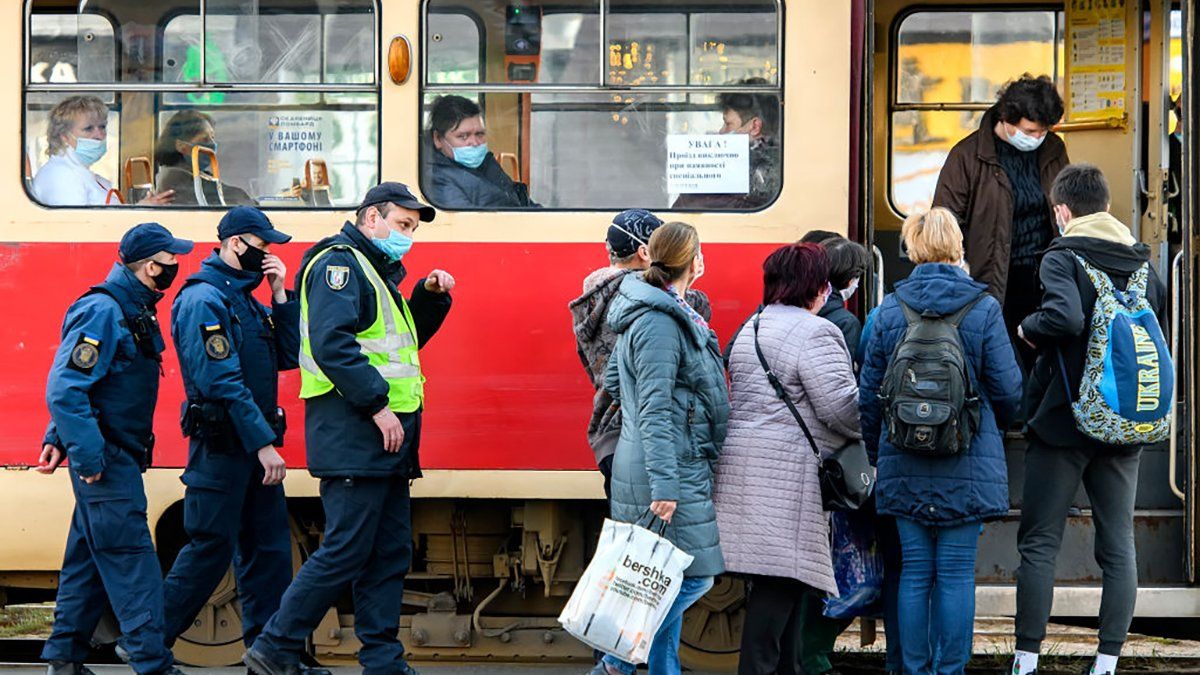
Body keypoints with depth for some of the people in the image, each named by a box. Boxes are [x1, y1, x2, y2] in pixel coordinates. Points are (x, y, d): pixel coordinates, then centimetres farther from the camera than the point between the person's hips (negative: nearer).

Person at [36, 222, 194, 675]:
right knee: (130, 559, -10)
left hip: (119, 457, 10)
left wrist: (58, 438, 18)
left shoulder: (135, 311, 14)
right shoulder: (102, 311, -17)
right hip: (105, 460, -10)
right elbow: (64, 389, -23)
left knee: (90, 559, 13)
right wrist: (88, 455, -25)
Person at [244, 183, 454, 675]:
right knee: (345, 552, -10)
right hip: (351, 435, -10)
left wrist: (430, 297, 13)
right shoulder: (339, 262, -9)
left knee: (390, 553, 9)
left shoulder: (377, 270, 22)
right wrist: (377, 404, -22)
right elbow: (331, 342, -21)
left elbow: (404, 338, 30)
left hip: (384, 435, 10)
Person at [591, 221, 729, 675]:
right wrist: (664, 486, -25)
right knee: (694, 574, -7)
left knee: (670, 581, 12)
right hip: (673, 467, -10)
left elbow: (615, 380, 23)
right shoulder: (661, 323, -17)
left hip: (675, 466, 10)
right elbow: (655, 411, -22)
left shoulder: (663, 312, 13)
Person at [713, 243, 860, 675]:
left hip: (743, 461, 9)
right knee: (782, 578, -9)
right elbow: (841, 405, -15)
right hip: (788, 472, -9)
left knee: (784, 578, 13)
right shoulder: (815, 333, -9)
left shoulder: (750, 330, 20)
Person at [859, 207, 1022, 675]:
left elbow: (868, 392, 5)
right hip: (968, 465, -2)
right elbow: (1007, 389, -3)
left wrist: (877, 451, 19)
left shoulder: (890, 309, 1)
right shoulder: (982, 308, -6)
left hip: (904, 467, 2)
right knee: (956, 575, 2)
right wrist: (994, 424, 20)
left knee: (914, 572, 8)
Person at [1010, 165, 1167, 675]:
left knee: (1040, 542, 1)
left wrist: (1029, 328, -8)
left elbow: (1065, 318, -27)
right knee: (1118, 544, 6)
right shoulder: (1143, 264, 8)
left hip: (1064, 422, -5)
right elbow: (1162, 340, 14)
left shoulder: (1063, 257, -9)